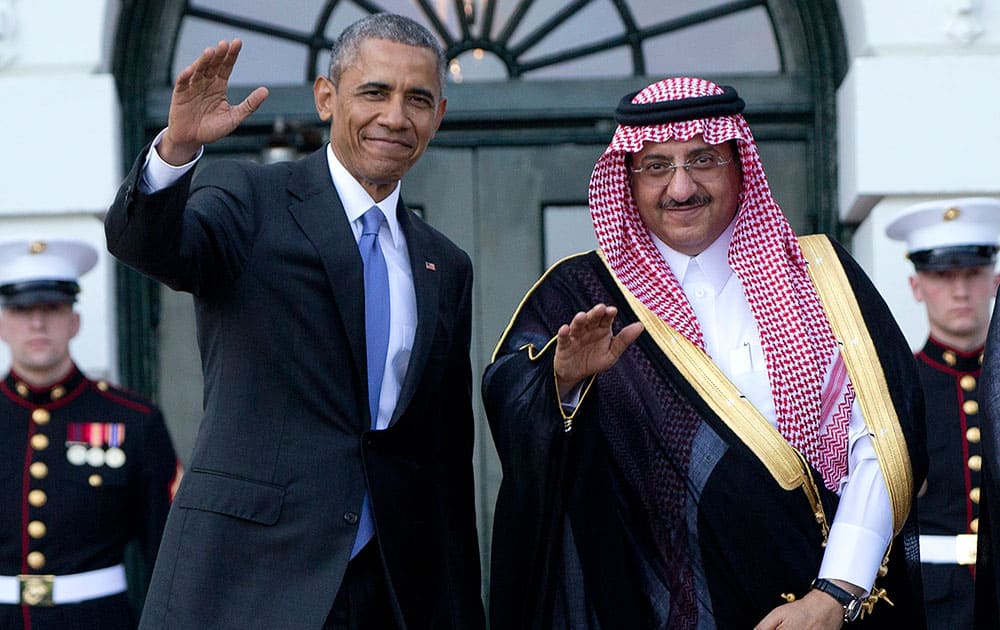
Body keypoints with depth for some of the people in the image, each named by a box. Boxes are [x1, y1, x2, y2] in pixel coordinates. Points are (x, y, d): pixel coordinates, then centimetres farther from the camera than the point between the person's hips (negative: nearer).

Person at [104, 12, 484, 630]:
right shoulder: (248, 197, 1)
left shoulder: (446, 267, 14)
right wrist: (178, 146, -39)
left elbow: (448, 453, 15)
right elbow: (143, 243, -20)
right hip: (247, 576, -4)